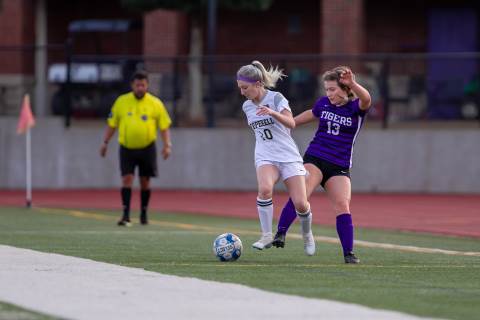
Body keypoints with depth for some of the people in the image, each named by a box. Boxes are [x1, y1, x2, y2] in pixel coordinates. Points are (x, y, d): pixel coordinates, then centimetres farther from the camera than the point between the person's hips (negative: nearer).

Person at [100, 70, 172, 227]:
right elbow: (112, 124, 8)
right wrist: (105, 142, 5)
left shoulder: (156, 103, -1)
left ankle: (144, 214, 21)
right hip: (127, 148, 0)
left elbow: (164, 126, 1)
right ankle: (126, 215, -12)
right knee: (127, 179, -10)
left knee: (145, 181, 6)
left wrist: (167, 145, -10)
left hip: (147, 149, 0)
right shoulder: (121, 101, 2)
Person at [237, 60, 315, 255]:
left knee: (300, 204, -11)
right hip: (265, 158, 3)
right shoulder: (247, 106, 9)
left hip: (289, 157, -3)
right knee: (265, 188, -31)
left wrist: (273, 113, -39)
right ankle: (266, 236, -22)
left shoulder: (276, 98, -7)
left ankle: (307, 234, 20)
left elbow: (291, 123, -23)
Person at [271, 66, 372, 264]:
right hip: (314, 159, 1)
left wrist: (353, 84, -48)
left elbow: (366, 100, -29)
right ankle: (280, 234, -23)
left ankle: (349, 253, -7)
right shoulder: (323, 103, 6)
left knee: (342, 207, -12)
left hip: (339, 166, -1)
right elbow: (311, 114, 28)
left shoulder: (356, 108, -5)